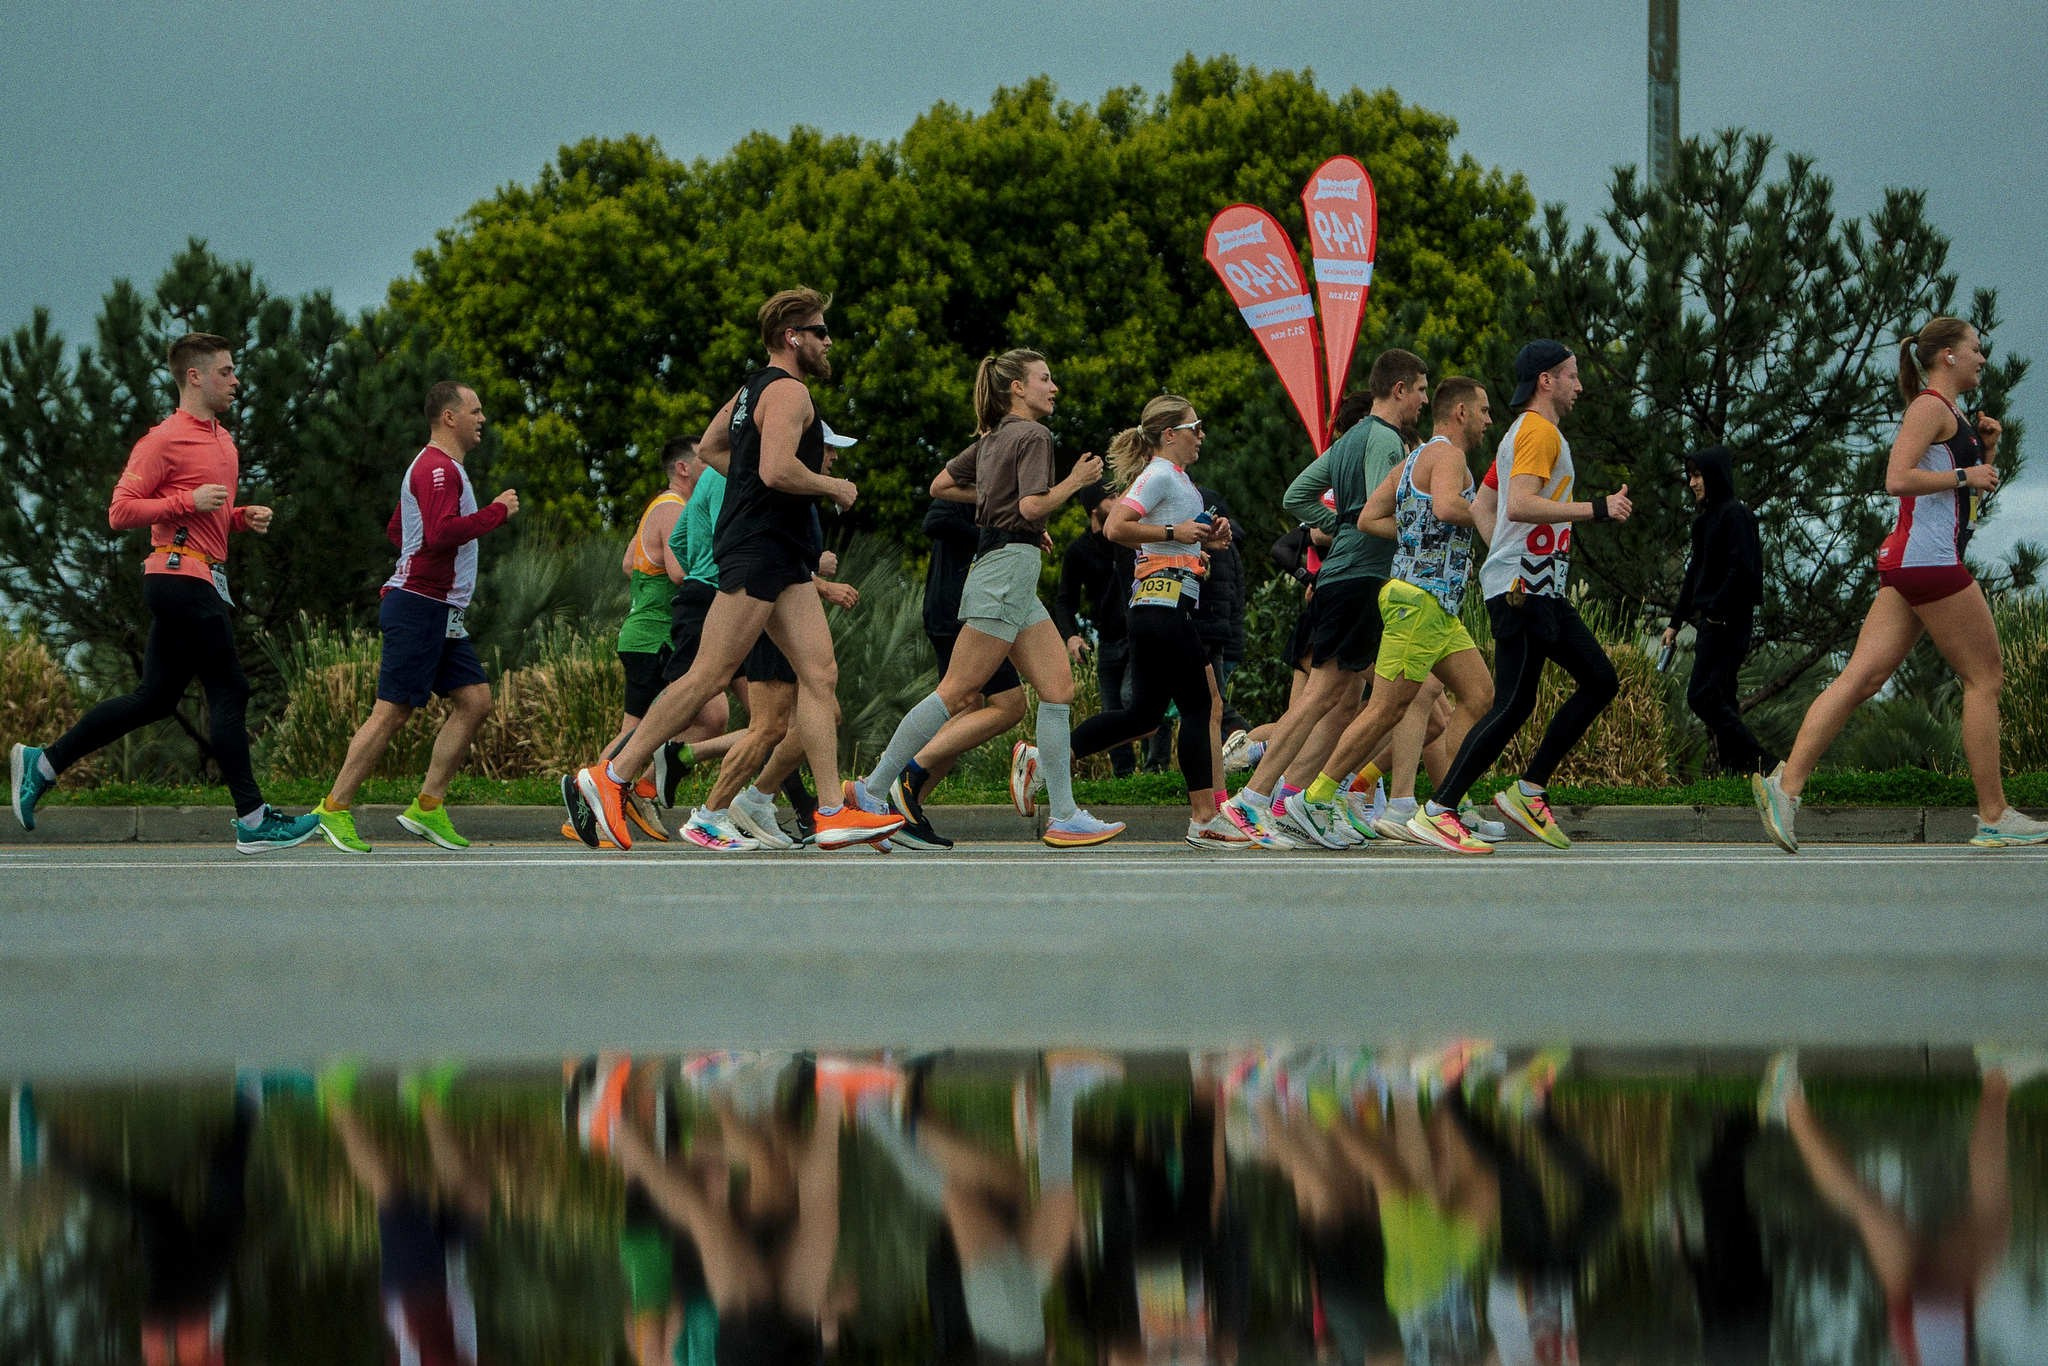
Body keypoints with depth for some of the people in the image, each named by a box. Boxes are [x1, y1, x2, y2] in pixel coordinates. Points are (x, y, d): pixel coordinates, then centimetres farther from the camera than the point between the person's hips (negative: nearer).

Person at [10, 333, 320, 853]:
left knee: (154, 699, 12)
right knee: (229, 691, -9)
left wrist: (244, 516, 13)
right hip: (181, 573, -10)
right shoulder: (165, 440, -9)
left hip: (203, 584, 10)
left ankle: (43, 762, 18)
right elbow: (121, 511, -12)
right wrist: (188, 502, -20)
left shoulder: (222, 441, 20)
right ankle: (252, 820, -7)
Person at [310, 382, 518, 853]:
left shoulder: (436, 467, 21)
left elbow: (395, 531, 30)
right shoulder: (438, 470, -13)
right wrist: (496, 512, -17)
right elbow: (440, 534, -27)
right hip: (419, 607, -11)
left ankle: (428, 806, 4)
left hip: (442, 615, 11)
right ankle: (334, 808, -3)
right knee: (393, 710, -9)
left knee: (474, 700, 3)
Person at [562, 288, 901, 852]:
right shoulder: (788, 391, -11)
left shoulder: (755, 388, 20)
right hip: (759, 548, -11)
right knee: (708, 678, -10)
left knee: (819, 674, 3)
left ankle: (834, 814, -3)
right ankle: (607, 779, -6)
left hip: (781, 554, 11)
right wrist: (833, 487, -9)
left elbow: (710, 448, 30)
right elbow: (777, 468, -25)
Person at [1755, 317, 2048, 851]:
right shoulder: (1930, 407, -8)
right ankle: (1994, 817, 1)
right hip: (1929, 558, -10)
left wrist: (1986, 452, 16)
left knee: (1863, 677, 0)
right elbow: (1897, 479, -20)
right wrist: (1965, 475, -14)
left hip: (1909, 564, 10)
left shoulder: (1952, 414, 22)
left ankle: (1786, 784, -9)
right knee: (1985, 676, -2)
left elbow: (1971, 491, 32)